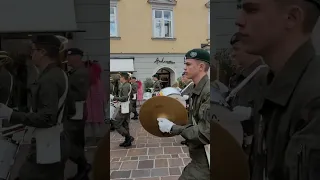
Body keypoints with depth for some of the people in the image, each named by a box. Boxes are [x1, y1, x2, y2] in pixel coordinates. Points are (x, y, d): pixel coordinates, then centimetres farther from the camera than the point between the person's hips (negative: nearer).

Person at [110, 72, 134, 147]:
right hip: (127, 108, 10)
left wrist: (114, 98, -25)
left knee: (116, 124, -5)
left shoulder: (125, 86, -17)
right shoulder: (129, 85, 13)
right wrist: (117, 99, 21)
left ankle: (129, 137, -4)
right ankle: (127, 141, 20)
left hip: (124, 109, -10)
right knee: (125, 125, 15)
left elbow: (125, 98, -26)